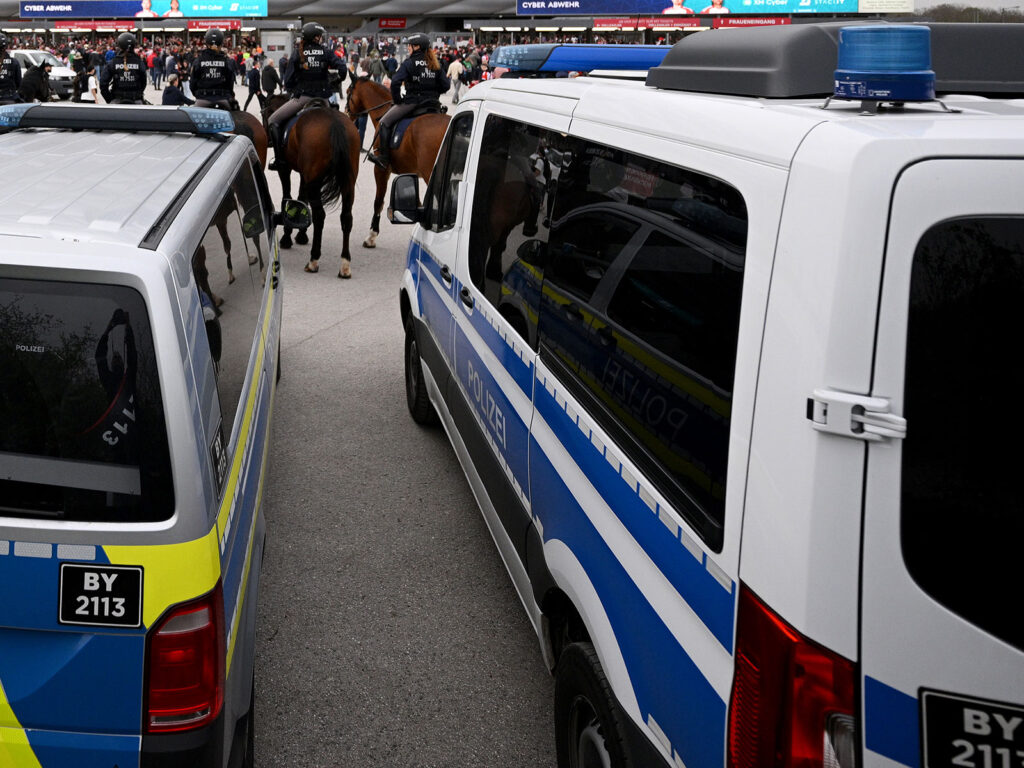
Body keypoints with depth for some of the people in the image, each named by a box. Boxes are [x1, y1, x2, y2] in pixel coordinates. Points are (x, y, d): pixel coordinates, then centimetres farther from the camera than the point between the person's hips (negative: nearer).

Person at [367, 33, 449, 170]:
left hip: (412, 101, -6)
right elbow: (446, 85, 7)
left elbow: (395, 82, -18)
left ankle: (383, 156, -1)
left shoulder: (409, 63, -9)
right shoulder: (436, 65, 8)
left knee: (384, 123, 3)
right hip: (432, 103, 6)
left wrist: (396, 99, -5)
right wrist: (433, 94, 16)